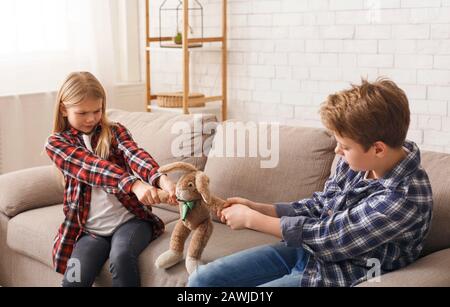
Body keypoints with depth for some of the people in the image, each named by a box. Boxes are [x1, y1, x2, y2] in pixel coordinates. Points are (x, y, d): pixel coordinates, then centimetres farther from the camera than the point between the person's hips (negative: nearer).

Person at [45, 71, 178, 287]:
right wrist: (133, 184, -36)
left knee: (121, 257, -29)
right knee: (73, 281, -22)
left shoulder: (115, 131, 7)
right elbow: (90, 166, -18)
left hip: (129, 219, 0)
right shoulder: (56, 143, 1)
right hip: (90, 229, 0)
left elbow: (135, 156, -15)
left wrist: (161, 179, -38)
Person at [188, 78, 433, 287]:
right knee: (201, 280, -2)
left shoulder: (405, 198, -27)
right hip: (304, 250, 8)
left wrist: (251, 219, -13)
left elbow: (326, 236, -22)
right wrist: (257, 208, -1)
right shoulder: (359, 159, -4)